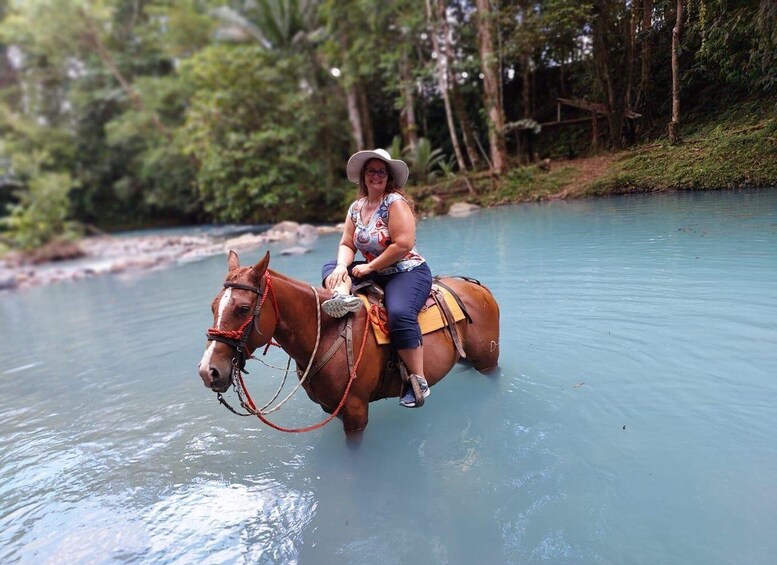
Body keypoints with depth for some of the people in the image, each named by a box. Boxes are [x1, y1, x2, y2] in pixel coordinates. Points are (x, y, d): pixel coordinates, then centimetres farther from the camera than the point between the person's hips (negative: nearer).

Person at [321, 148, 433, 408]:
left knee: (399, 313, -33)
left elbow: (403, 245, -22)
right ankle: (343, 297, -32)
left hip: (408, 272, -8)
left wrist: (369, 267, -16)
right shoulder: (356, 207, 8)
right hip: (374, 273, 8)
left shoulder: (396, 202, -12)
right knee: (330, 268, 2)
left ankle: (419, 382, -22)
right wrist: (342, 266, -16)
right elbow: (346, 245, 7)